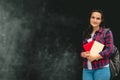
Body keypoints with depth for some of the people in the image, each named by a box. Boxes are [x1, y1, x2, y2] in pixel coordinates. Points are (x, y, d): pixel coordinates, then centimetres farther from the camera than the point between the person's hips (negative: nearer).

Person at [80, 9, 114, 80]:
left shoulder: (107, 32, 1)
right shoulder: (86, 33, 17)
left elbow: (110, 49, -7)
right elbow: (82, 50, 19)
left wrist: (95, 56, -17)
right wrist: (83, 54, -5)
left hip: (101, 68, -4)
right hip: (87, 69, 4)